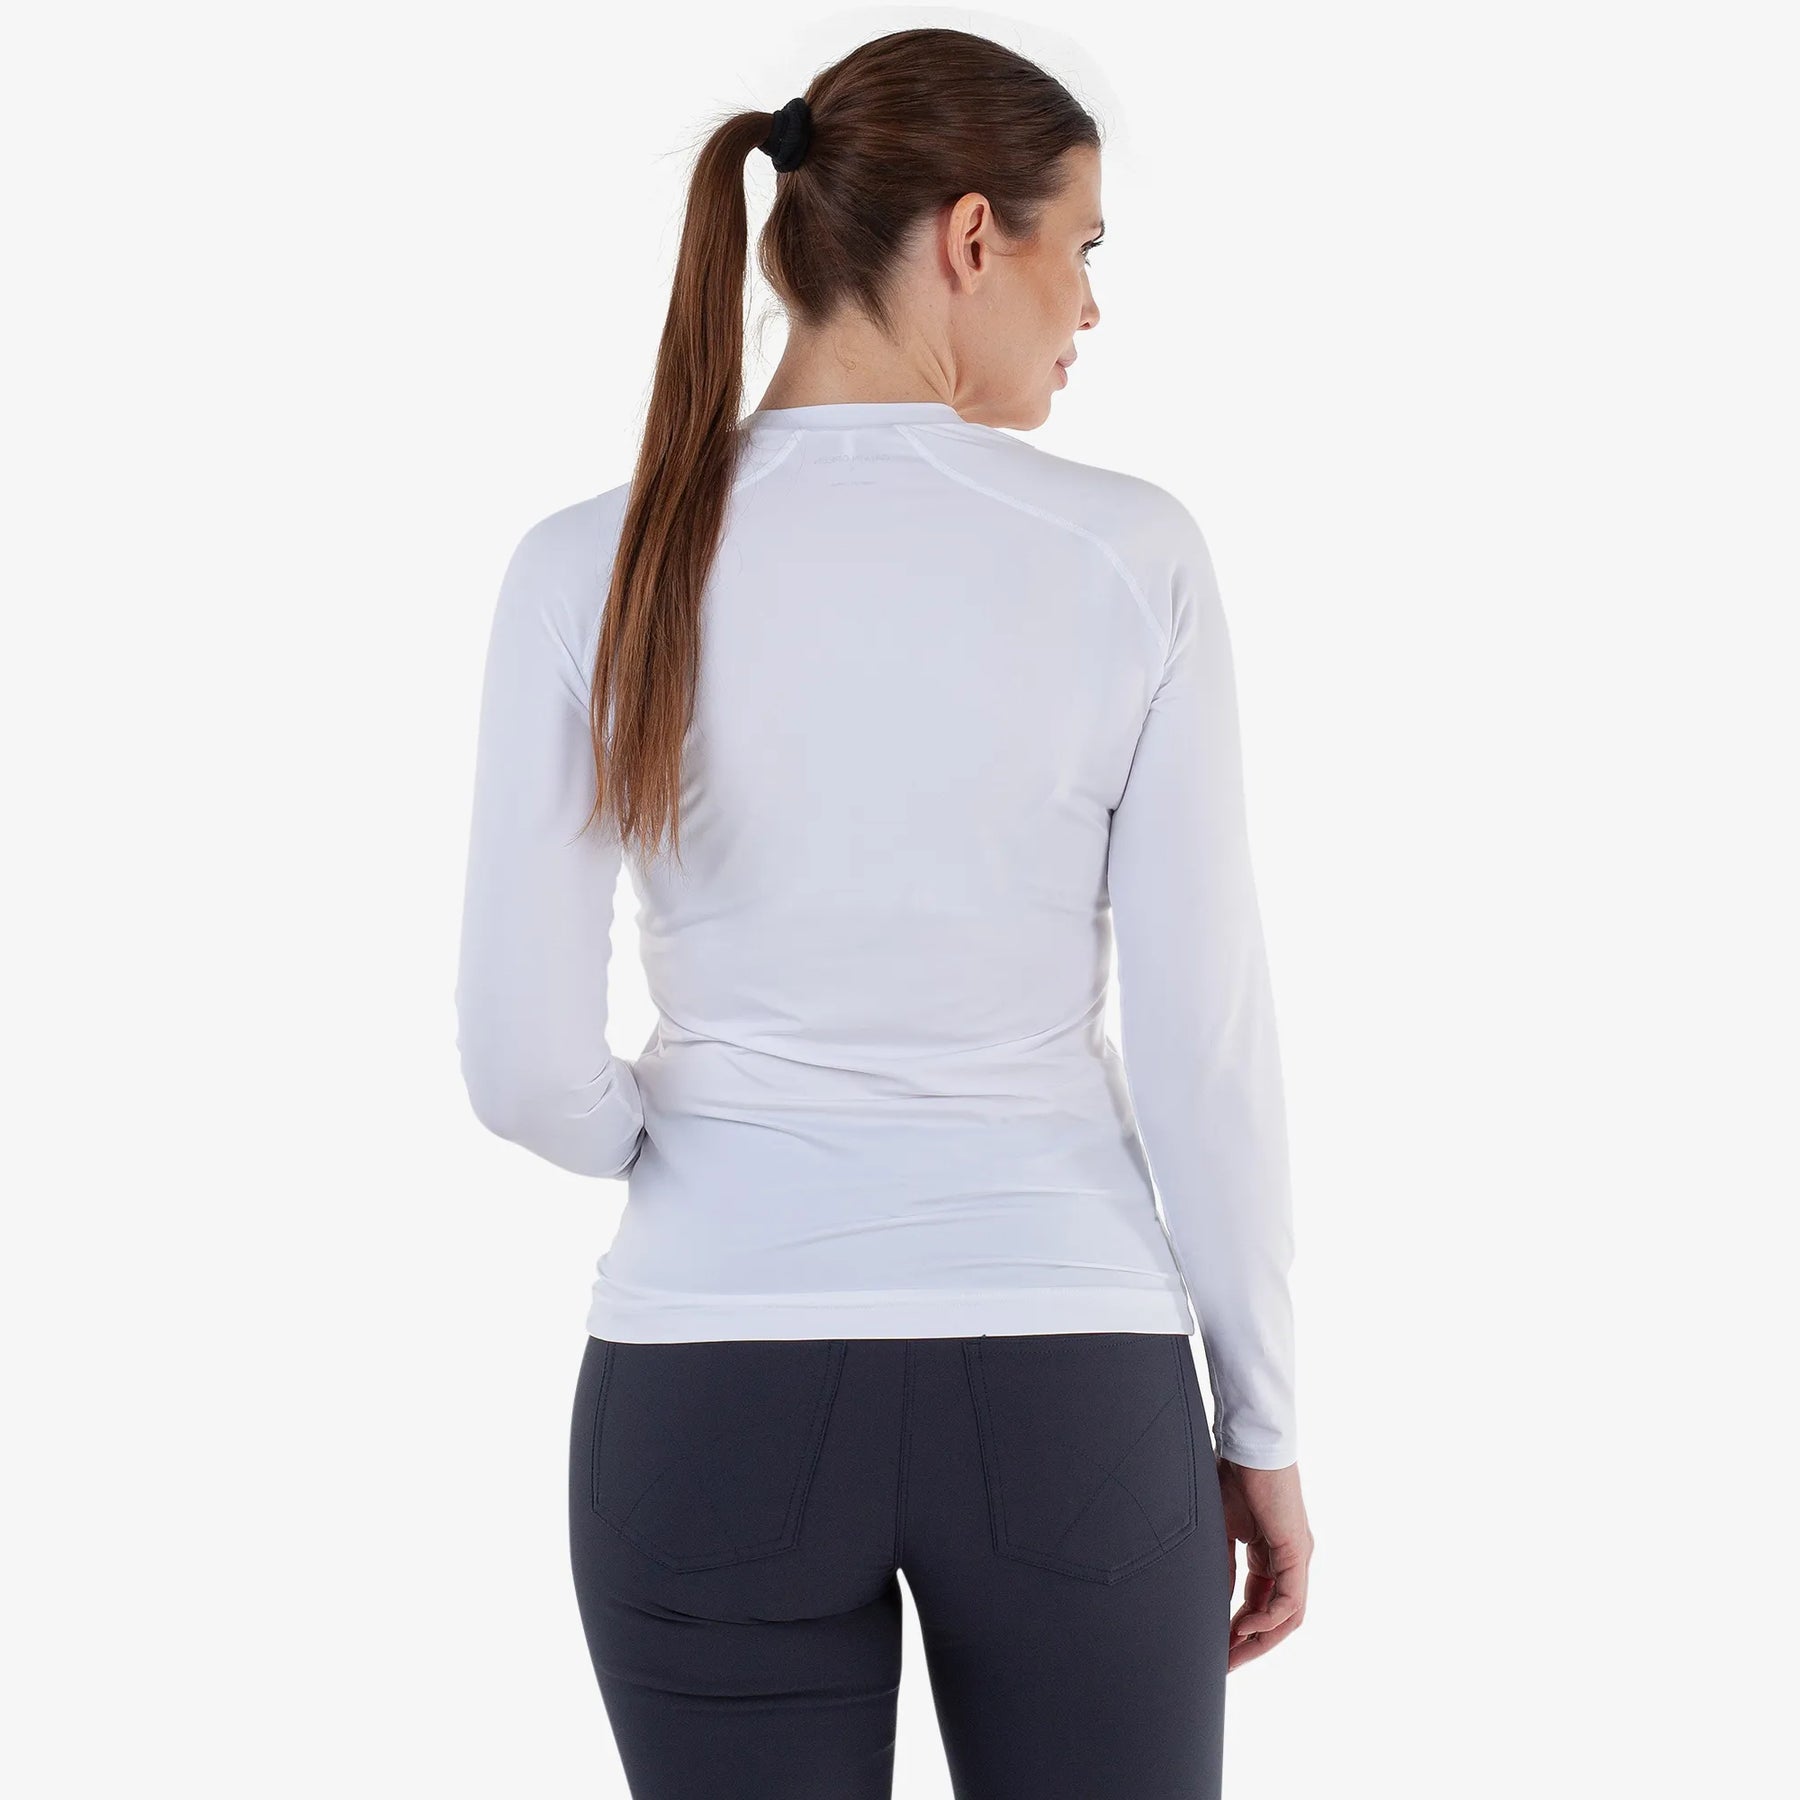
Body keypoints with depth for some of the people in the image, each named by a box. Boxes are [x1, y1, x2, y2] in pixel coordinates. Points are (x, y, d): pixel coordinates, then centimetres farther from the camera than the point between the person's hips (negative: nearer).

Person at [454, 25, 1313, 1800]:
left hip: (713, 1396, 1)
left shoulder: (594, 569, -5)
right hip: (1064, 1396, 0)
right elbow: (1207, 1044, -6)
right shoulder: (1128, 555, -8)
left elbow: (525, 1061, -7)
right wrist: (1261, 1424, 6)